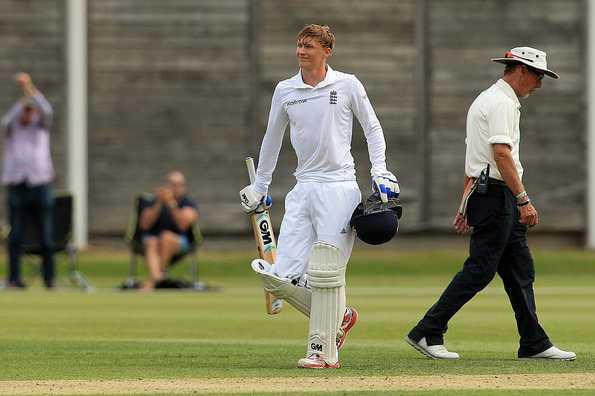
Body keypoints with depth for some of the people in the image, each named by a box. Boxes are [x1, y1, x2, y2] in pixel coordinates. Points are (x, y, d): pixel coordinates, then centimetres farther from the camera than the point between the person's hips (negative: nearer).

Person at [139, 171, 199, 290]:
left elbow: (183, 225, -16)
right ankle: (155, 275, -59)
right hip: (152, 238, 2)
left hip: (179, 241, -2)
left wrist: (171, 204, -22)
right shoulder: (152, 202, 8)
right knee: (151, 244, -33)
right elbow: (144, 225, -5)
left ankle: (152, 280, -34)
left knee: (166, 236, -34)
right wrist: (158, 205, -14)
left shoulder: (189, 204, 1)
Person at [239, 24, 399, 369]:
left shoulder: (347, 85, 1)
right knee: (282, 277, -5)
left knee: (325, 273, -8)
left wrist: (380, 171, -3)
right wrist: (259, 187, 25)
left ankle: (324, 351, 2)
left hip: (339, 188, -4)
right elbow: (272, 139, 21)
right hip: (303, 189, 4)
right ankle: (340, 318, 18)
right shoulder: (285, 91, 10)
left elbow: (372, 128, 8)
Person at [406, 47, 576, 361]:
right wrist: (523, 200, -24)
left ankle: (534, 344, 11)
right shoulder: (501, 102, -12)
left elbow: (475, 155, 22)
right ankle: (427, 333, -6)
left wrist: (465, 204, 21)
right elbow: (501, 154, -22)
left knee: (520, 271, 10)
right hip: (496, 193, -11)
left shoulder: (486, 99, 21)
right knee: (480, 269, -9)